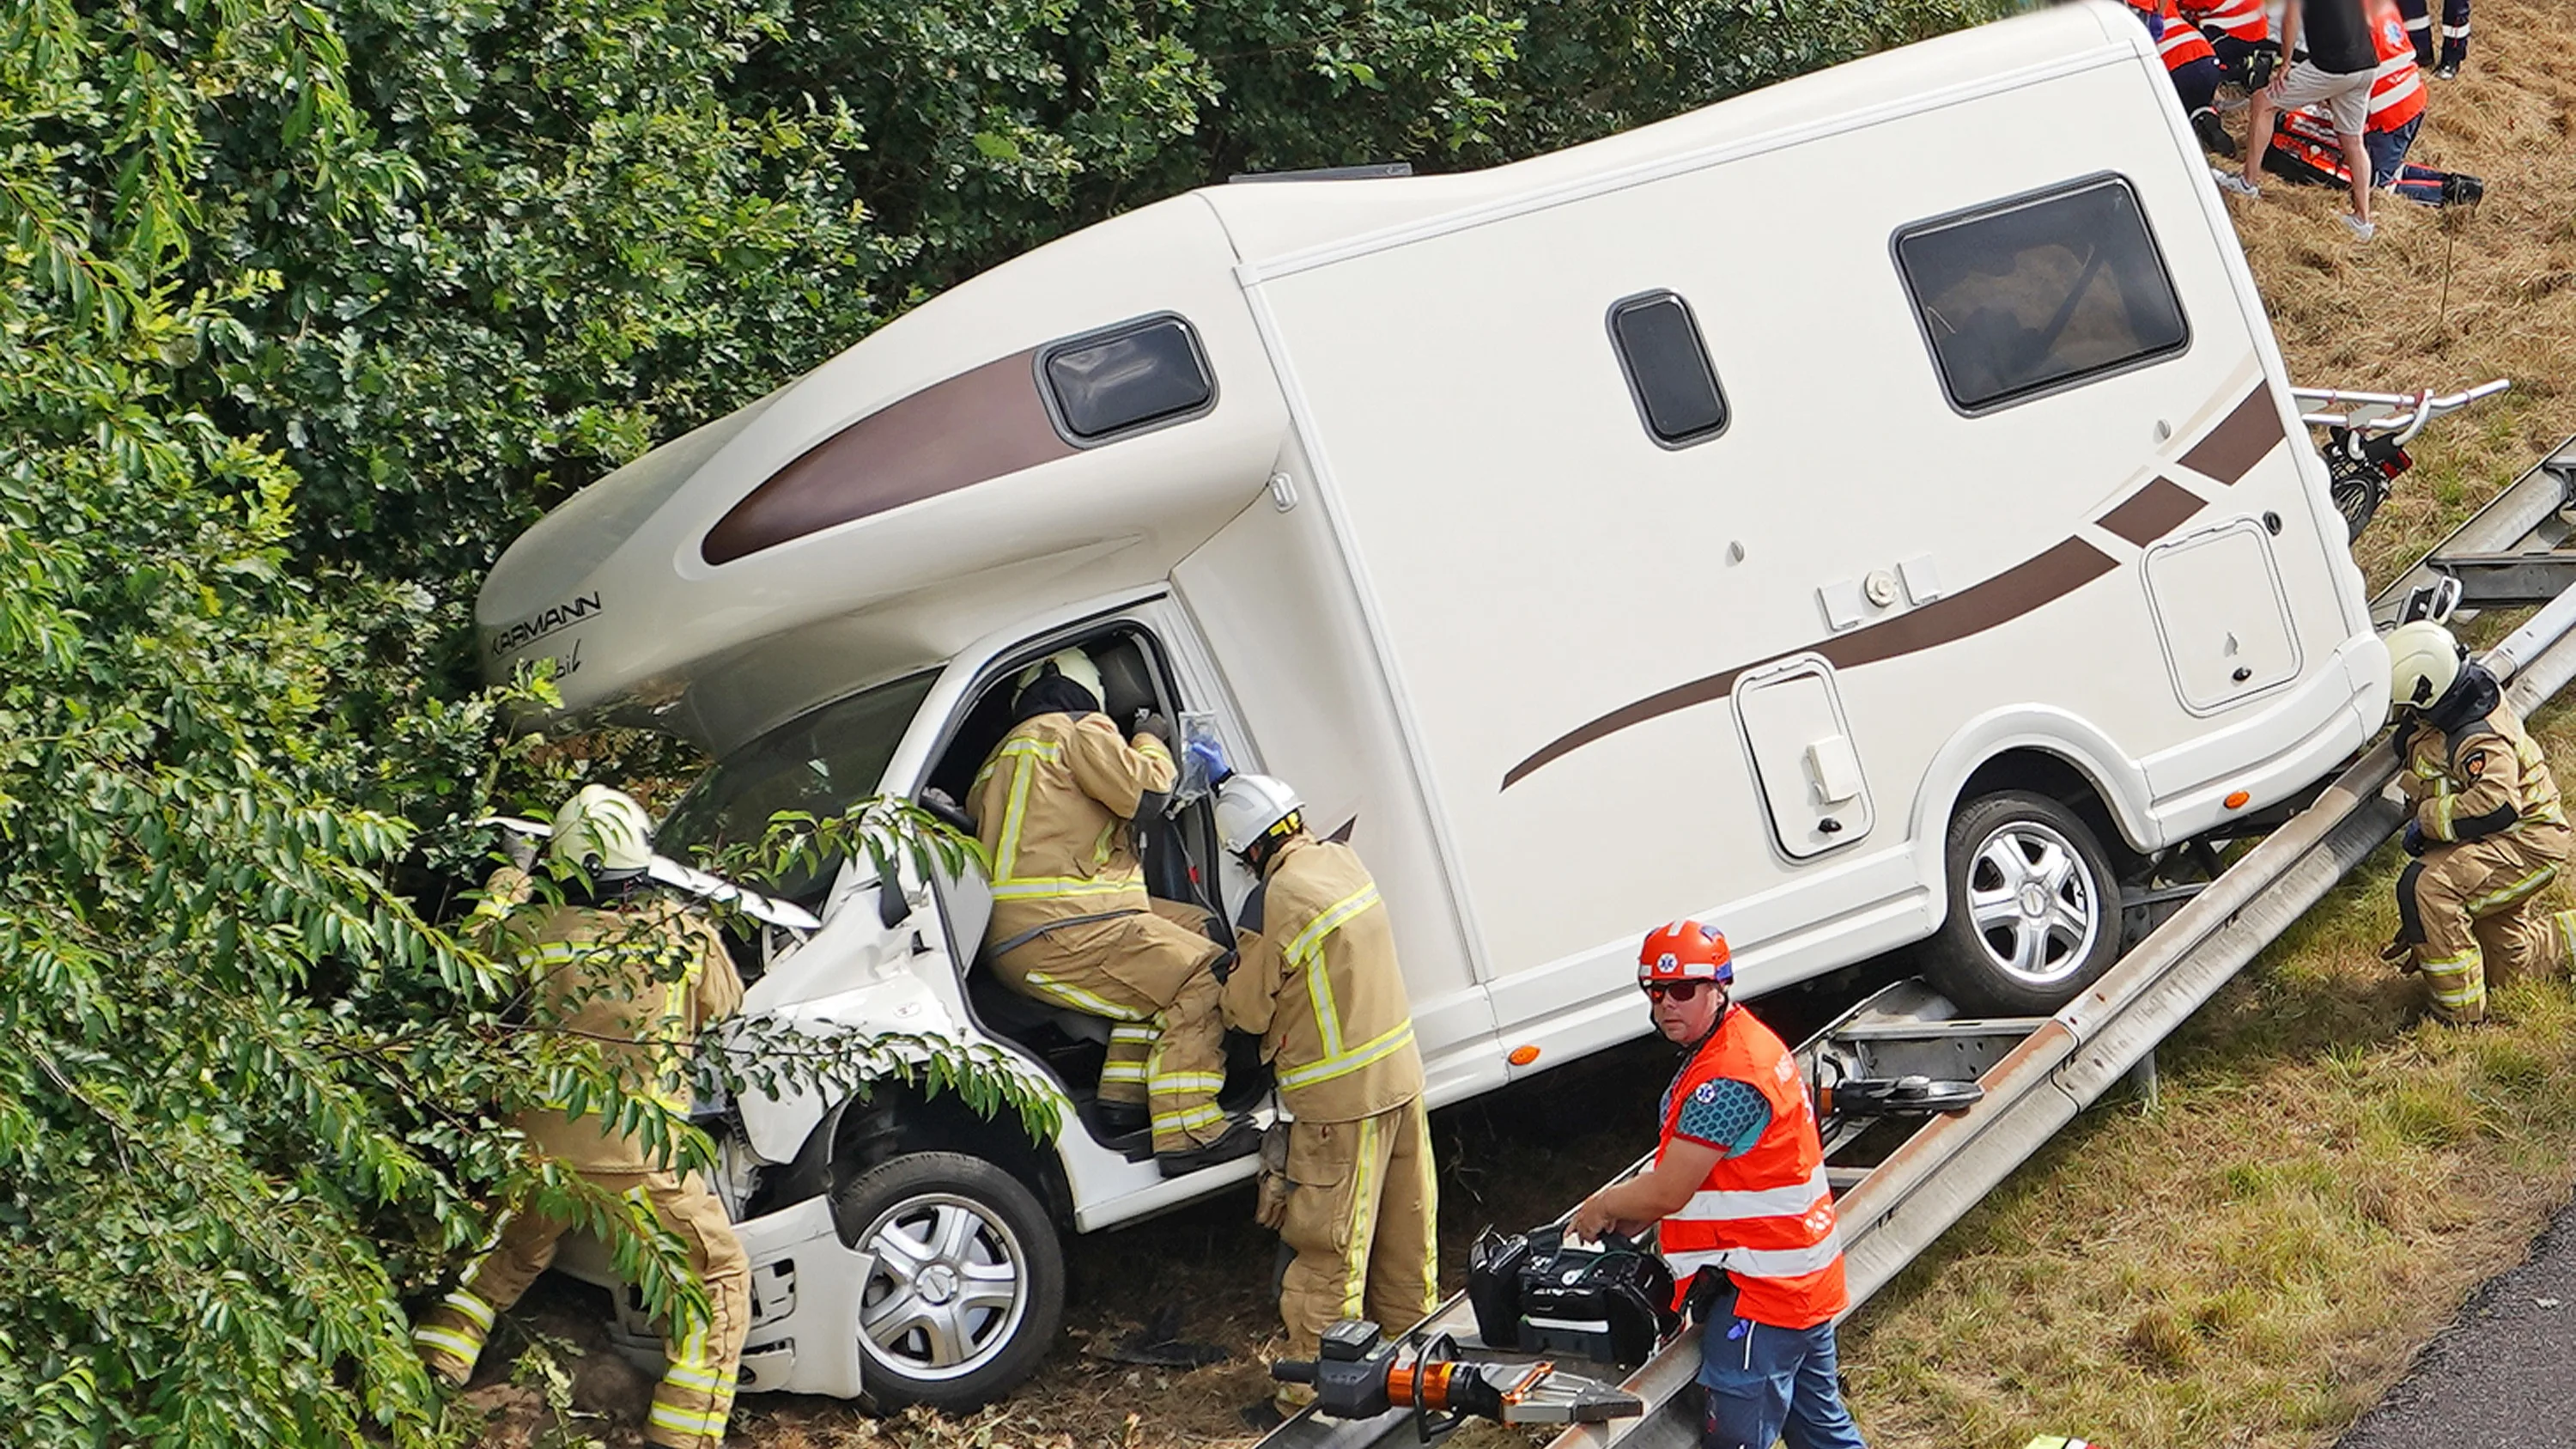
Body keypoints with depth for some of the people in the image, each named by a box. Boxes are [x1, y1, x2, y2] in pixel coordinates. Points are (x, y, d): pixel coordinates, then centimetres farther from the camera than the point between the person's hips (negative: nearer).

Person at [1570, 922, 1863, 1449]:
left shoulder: (1728, 1079, -23)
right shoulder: (1746, 1042, 11)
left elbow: (1667, 1192, -21)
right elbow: (1686, 1170, 17)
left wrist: (1601, 1207, -3)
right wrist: (1626, 1222, 7)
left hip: (1762, 1293, -11)